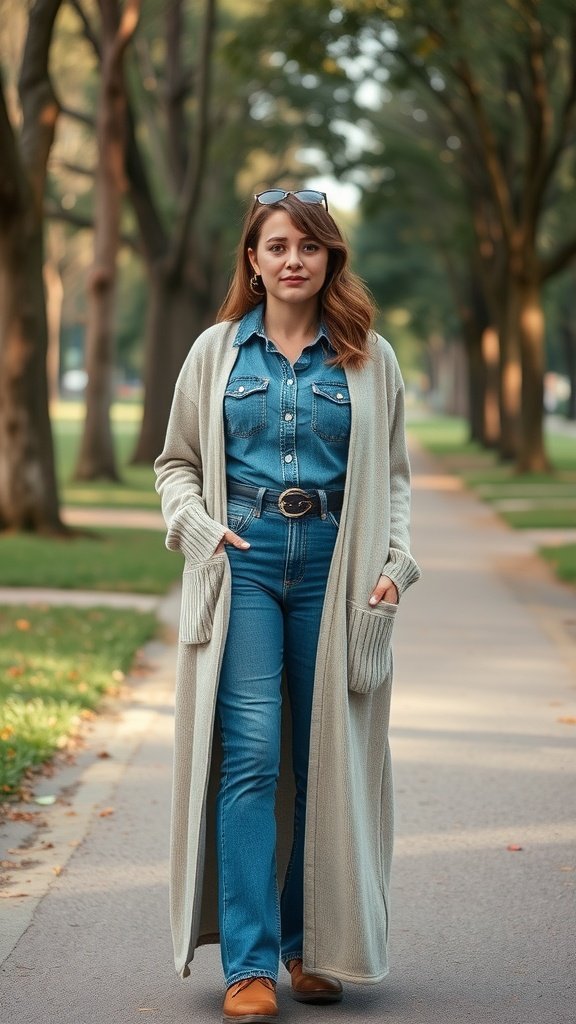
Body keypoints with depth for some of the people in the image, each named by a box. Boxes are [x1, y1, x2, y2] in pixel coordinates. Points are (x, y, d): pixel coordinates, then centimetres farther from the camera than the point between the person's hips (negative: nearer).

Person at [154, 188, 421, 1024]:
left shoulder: (371, 360, 10)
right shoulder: (216, 352, 10)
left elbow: (394, 475, 13)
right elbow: (177, 463, 15)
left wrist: (395, 561, -1)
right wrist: (200, 527, -3)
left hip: (334, 570, 1)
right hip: (243, 565, -1)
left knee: (327, 761, 4)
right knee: (249, 756, -10)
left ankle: (314, 946, 19)